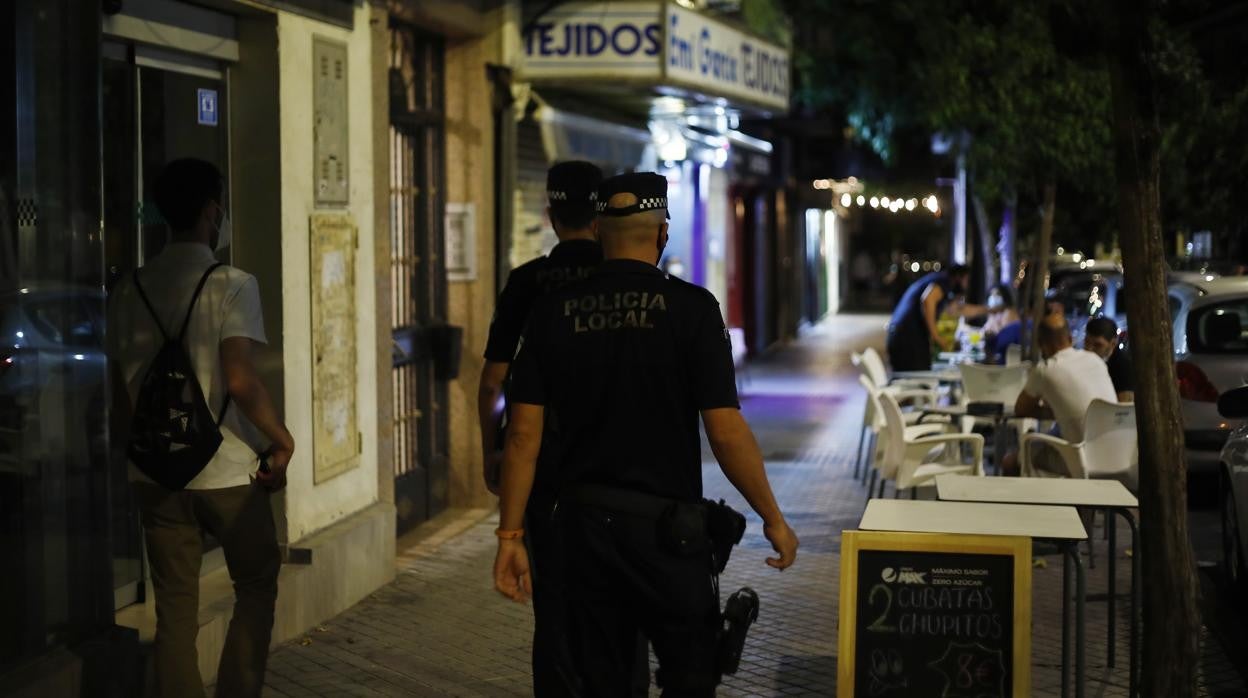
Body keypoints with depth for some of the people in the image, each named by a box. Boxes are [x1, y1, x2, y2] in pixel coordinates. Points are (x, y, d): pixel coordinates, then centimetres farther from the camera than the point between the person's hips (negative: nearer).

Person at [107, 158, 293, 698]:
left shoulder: (128, 291, 6)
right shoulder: (232, 284, -10)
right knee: (256, 584, 15)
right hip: (227, 471, -4)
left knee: (174, 609, 9)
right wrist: (283, 441, -8)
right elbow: (240, 380, -20)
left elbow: (121, 391, 9)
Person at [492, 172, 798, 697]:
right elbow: (726, 433, -12)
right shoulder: (691, 307, -10)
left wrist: (510, 536, 5)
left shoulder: (553, 312, 0)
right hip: (667, 524, -3)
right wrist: (773, 519, 0)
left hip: (583, 521, 4)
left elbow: (524, 434, -1)